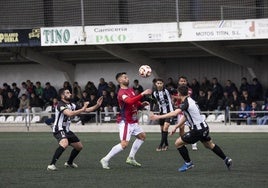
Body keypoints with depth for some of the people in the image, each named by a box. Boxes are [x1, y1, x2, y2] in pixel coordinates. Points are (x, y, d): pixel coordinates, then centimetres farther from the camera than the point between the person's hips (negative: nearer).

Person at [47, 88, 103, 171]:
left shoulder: (71, 105, 9)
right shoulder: (61, 105, -18)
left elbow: (86, 110, 15)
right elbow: (70, 114, -36)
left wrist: (97, 106, 4)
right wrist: (82, 109, -33)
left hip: (67, 130, 9)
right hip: (59, 130, -9)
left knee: (79, 146, 18)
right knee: (64, 143, -36)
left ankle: (69, 163, 40)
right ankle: (51, 165, -36)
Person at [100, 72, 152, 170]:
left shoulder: (131, 90, 11)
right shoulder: (122, 93, -19)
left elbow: (135, 103, 24)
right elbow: (130, 101, -38)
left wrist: (142, 104, 2)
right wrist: (142, 94, -39)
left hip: (133, 121, 10)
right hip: (125, 122, -10)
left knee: (142, 136, 19)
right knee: (124, 144, -16)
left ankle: (131, 158, 23)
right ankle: (105, 160, -8)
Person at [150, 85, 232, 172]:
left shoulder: (186, 102, -20)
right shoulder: (190, 100, 10)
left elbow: (175, 113, -36)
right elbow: (185, 116, 18)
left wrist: (159, 116, -37)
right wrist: (176, 127, 15)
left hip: (197, 130, -10)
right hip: (204, 127, 10)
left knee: (178, 143, -2)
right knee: (209, 145, 29)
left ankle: (188, 163, 7)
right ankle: (226, 159, 37)